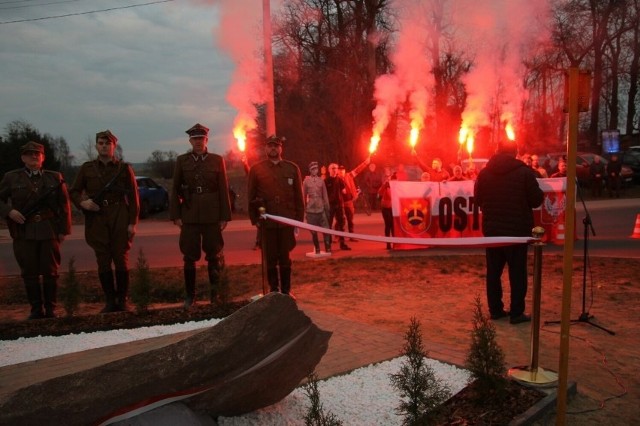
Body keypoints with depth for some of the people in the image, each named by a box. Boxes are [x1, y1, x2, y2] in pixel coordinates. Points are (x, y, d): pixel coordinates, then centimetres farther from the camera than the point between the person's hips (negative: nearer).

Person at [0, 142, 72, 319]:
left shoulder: (55, 177, 7)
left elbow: (64, 205, 6)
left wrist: (63, 230, 1)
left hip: (50, 231, 0)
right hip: (24, 233, 1)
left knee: (50, 272, 3)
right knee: (29, 273, 5)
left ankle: (51, 308, 14)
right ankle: (36, 309, 16)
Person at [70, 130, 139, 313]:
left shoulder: (124, 168, 4)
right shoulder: (87, 168, 10)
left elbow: (133, 197, 2)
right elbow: (73, 192, 16)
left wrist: (132, 222, -4)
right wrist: (82, 202, -7)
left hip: (120, 219, -2)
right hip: (96, 220, 2)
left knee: (121, 260, 0)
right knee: (103, 262, 4)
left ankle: (122, 301, 11)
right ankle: (109, 301, 13)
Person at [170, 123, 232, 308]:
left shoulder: (217, 160, 4)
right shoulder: (182, 160, 6)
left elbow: (223, 190, 3)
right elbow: (175, 189, 7)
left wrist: (225, 216, -2)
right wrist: (175, 215, 0)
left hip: (212, 216, 0)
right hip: (189, 216, 1)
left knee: (214, 256, 6)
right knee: (189, 257, 5)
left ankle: (215, 294, 18)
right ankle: (189, 296, 16)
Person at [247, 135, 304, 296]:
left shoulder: (292, 168, 6)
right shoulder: (256, 169, 4)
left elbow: (299, 196, 6)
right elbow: (251, 196, 5)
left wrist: (299, 220, 3)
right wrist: (254, 219, 1)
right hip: (267, 222, 0)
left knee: (285, 257, 7)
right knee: (270, 258, 7)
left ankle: (286, 290, 18)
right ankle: (274, 290, 19)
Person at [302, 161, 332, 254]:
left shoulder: (321, 180, 4)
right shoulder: (306, 181, 0)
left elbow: (325, 195, 7)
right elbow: (304, 196, 3)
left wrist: (327, 209, 7)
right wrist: (304, 210, 3)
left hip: (321, 208, 1)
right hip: (310, 209, -1)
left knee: (326, 229, -6)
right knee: (313, 231, 5)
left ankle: (328, 248, 1)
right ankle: (317, 249, 15)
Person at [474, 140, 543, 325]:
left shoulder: (485, 172, 1)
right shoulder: (524, 172, -10)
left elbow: (478, 199, 8)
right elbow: (537, 200, -8)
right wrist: (530, 196, 14)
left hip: (491, 228, 4)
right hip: (517, 229, -3)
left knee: (493, 271, 12)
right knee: (517, 272, 4)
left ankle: (495, 309, 17)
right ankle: (517, 313, 6)